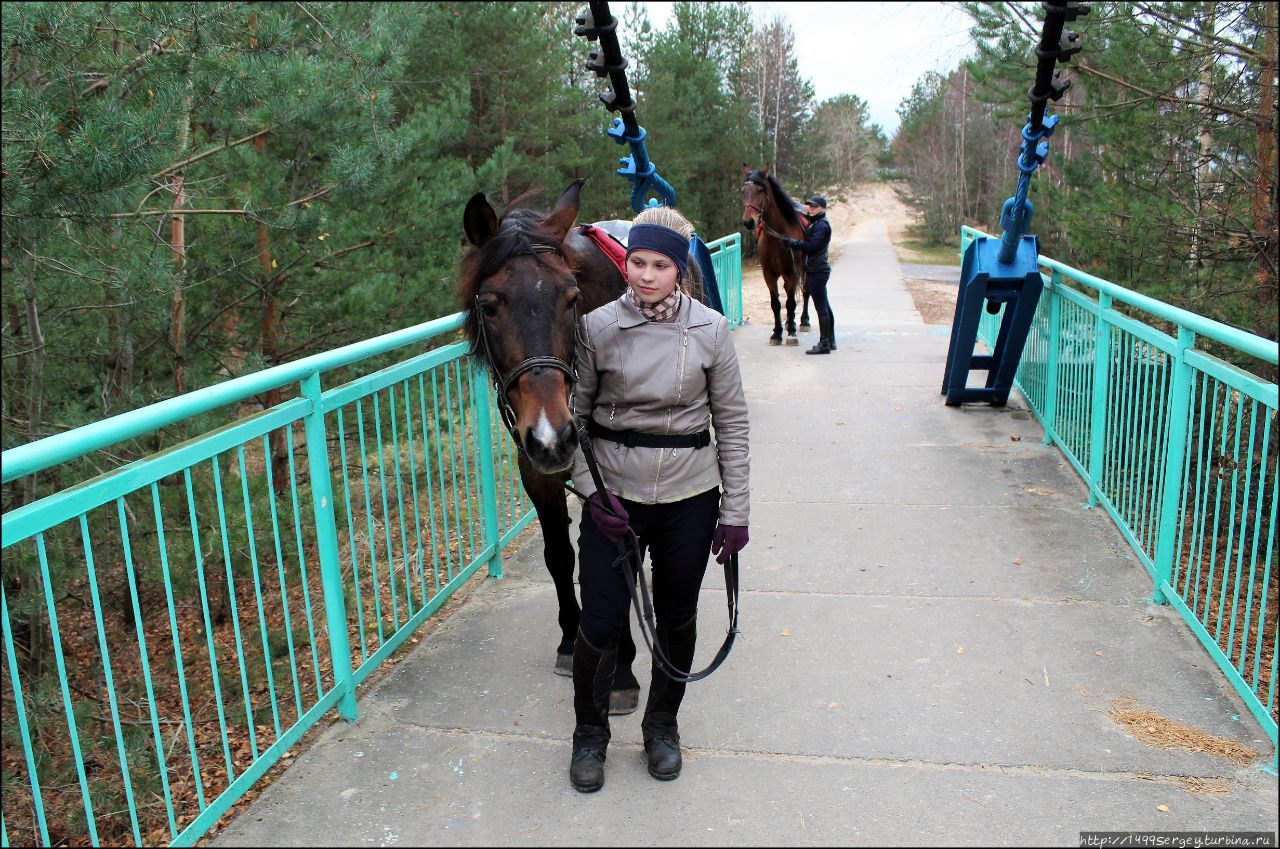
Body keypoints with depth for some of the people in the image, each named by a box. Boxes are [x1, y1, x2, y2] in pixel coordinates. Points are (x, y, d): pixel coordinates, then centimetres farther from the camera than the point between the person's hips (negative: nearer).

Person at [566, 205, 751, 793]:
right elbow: (573, 416, 0)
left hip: (690, 500, 1)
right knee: (601, 625, 3)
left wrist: (735, 510, -3)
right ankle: (589, 734, 31)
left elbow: (732, 422, -1)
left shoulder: (710, 329, -5)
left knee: (677, 620, 15)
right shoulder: (597, 328, -7)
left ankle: (662, 725, 41)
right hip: (613, 499, -1)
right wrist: (591, 491, -11)